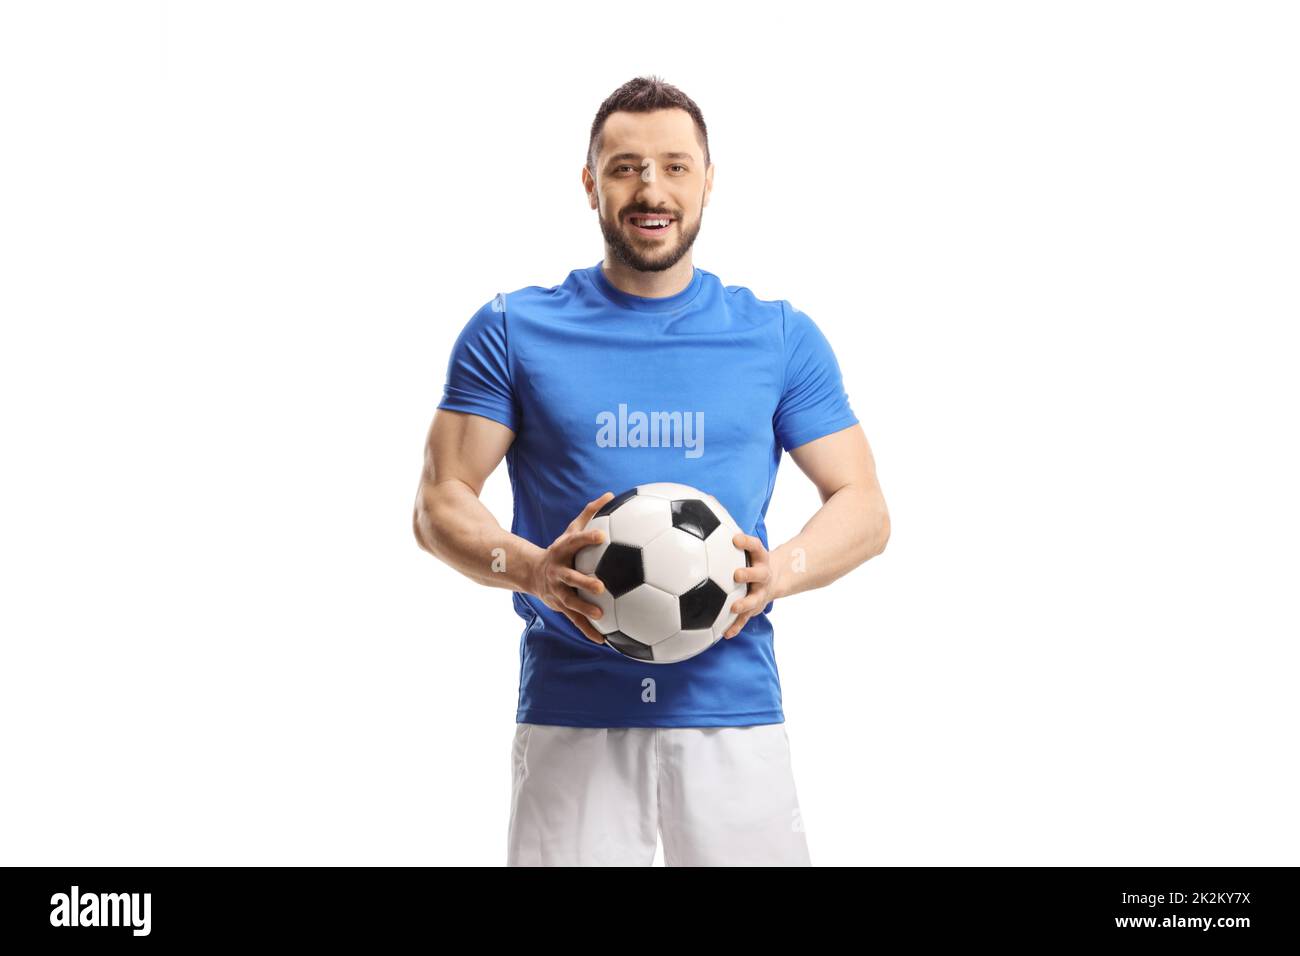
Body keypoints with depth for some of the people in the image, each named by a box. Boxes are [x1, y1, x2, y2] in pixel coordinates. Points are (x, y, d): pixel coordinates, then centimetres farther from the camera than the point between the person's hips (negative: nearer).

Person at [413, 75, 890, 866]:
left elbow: (864, 507, 8)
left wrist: (780, 572, -12)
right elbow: (440, 502, 4)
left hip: (734, 708, 1)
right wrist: (530, 569, -16)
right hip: (569, 713, -1)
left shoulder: (782, 338, 8)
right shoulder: (512, 332, 6)